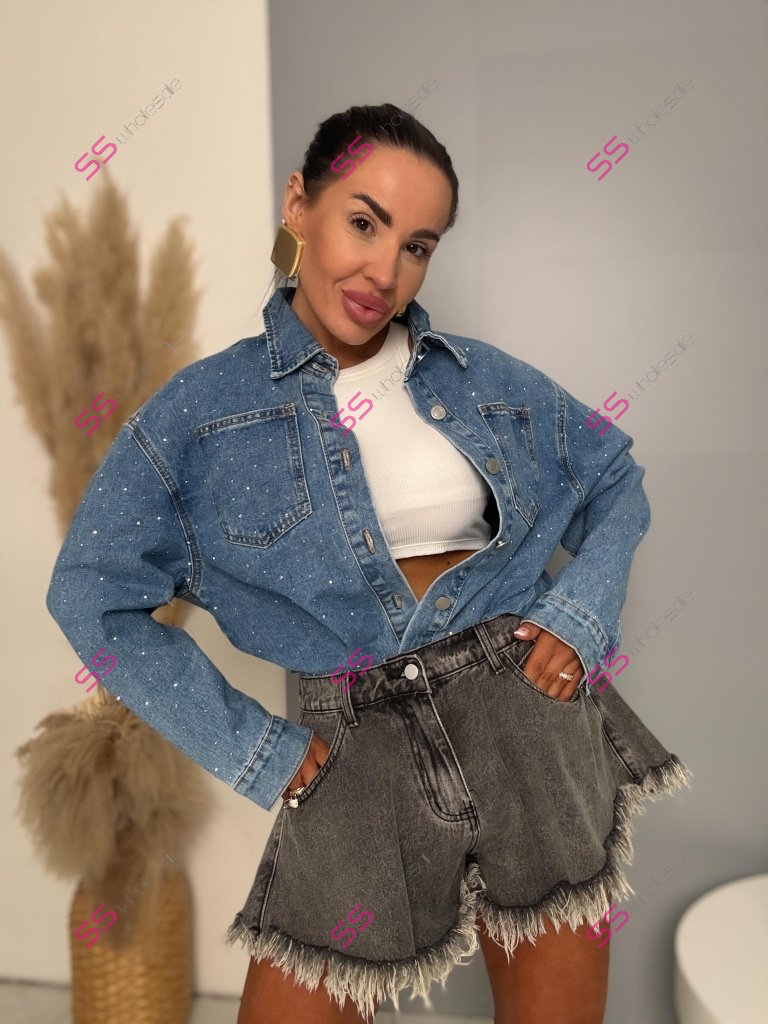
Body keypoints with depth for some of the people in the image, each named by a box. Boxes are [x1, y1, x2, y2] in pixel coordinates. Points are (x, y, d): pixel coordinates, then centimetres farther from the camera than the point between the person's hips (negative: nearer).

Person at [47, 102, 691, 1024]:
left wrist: (582, 614, -2)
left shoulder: (487, 379, 6)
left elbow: (615, 479, 16)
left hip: (529, 717, 2)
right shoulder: (203, 407, -1)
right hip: (361, 754, -1)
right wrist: (251, 749, -5)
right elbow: (92, 596, -2)